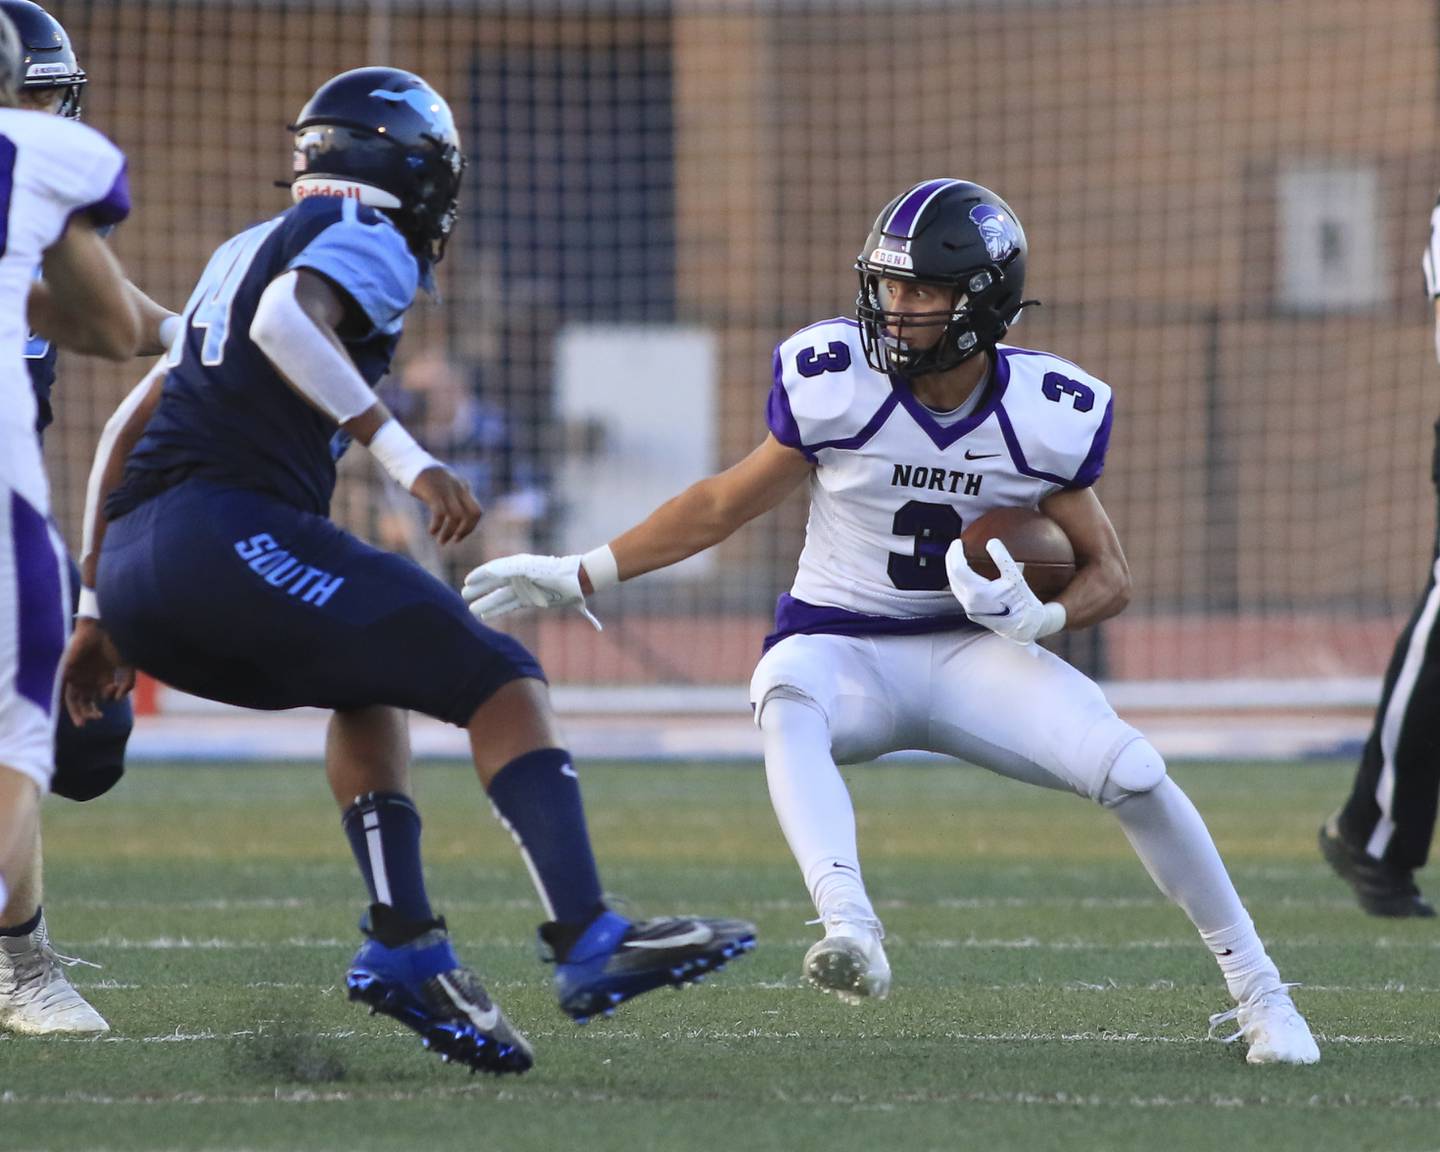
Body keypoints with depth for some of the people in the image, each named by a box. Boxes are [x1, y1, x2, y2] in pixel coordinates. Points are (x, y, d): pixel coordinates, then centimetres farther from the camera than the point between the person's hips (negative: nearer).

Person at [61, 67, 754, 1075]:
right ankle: (587, 941, -19)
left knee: (370, 683, 29)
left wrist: (104, 611, 33)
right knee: (503, 684, -5)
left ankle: (404, 942, 13)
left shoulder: (246, 250, 31)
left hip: (132, 574, 9)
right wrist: (407, 456, -20)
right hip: (225, 533, -8)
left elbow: (131, 427, 31)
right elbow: (286, 320, -17)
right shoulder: (366, 239, 6)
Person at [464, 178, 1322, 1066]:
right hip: (842, 649, -1)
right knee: (789, 698, -38)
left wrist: (1042, 617, -21)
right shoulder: (834, 384, -11)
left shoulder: (1047, 417, -9)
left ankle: (1258, 990, -2)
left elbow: (1109, 573, 2)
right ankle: (850, 928, -58)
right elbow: (725, 507, 4)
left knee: (1130, 770, -20)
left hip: (972, 653, 1)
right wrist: (580, 576, 4)